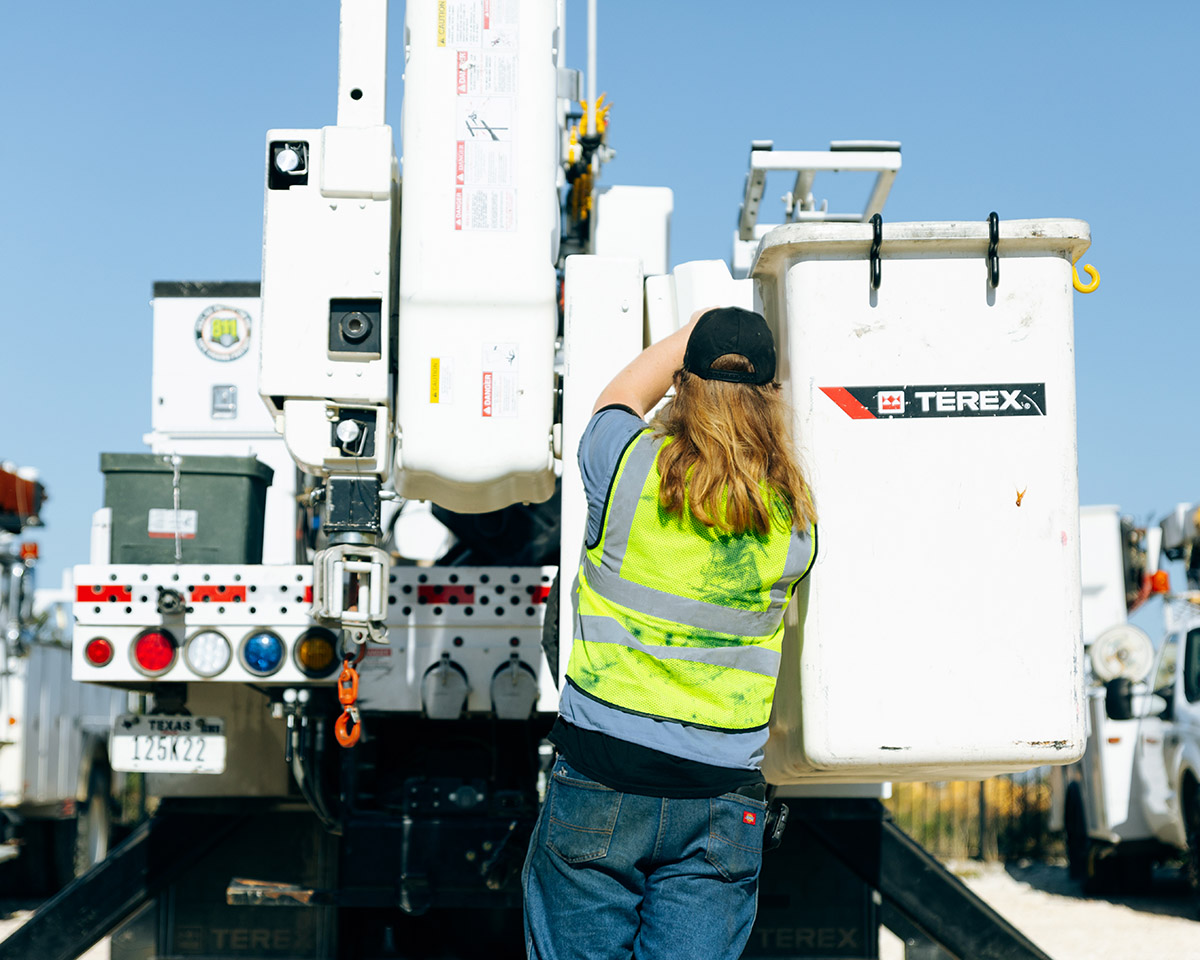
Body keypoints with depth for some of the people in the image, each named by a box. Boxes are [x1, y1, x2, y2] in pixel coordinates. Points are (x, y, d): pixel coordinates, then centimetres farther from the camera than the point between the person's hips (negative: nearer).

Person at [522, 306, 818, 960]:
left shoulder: (629, 468, -7)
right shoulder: (793, 522, -3)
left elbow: (619, 398, 16)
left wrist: (696, 328, 32)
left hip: (599, 780, -1)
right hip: (722, 797, 1)